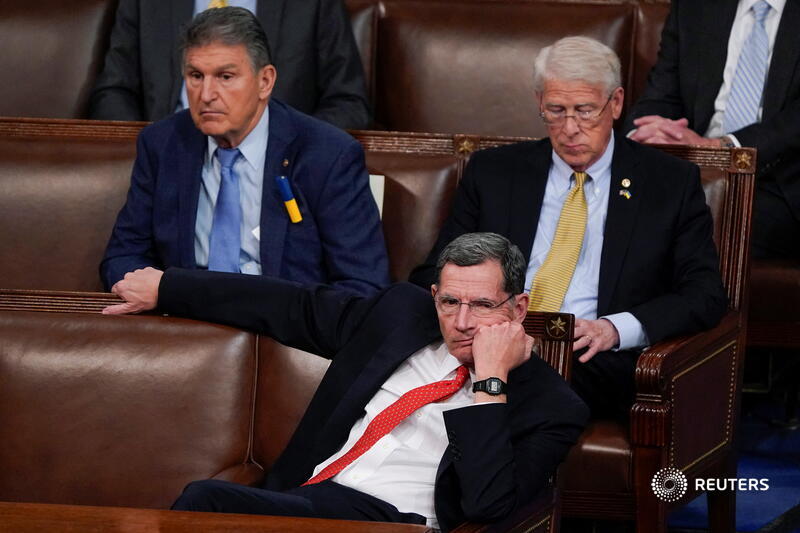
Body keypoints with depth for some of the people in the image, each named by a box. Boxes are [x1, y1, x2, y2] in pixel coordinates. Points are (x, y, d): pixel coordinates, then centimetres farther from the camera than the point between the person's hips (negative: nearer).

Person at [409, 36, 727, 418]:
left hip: (593, 359, -3)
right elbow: (433, 276, 16)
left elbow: (705, 296, 5)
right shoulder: (492, 172, 18)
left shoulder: (671, 183, 11)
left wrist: (615, 329, -13)